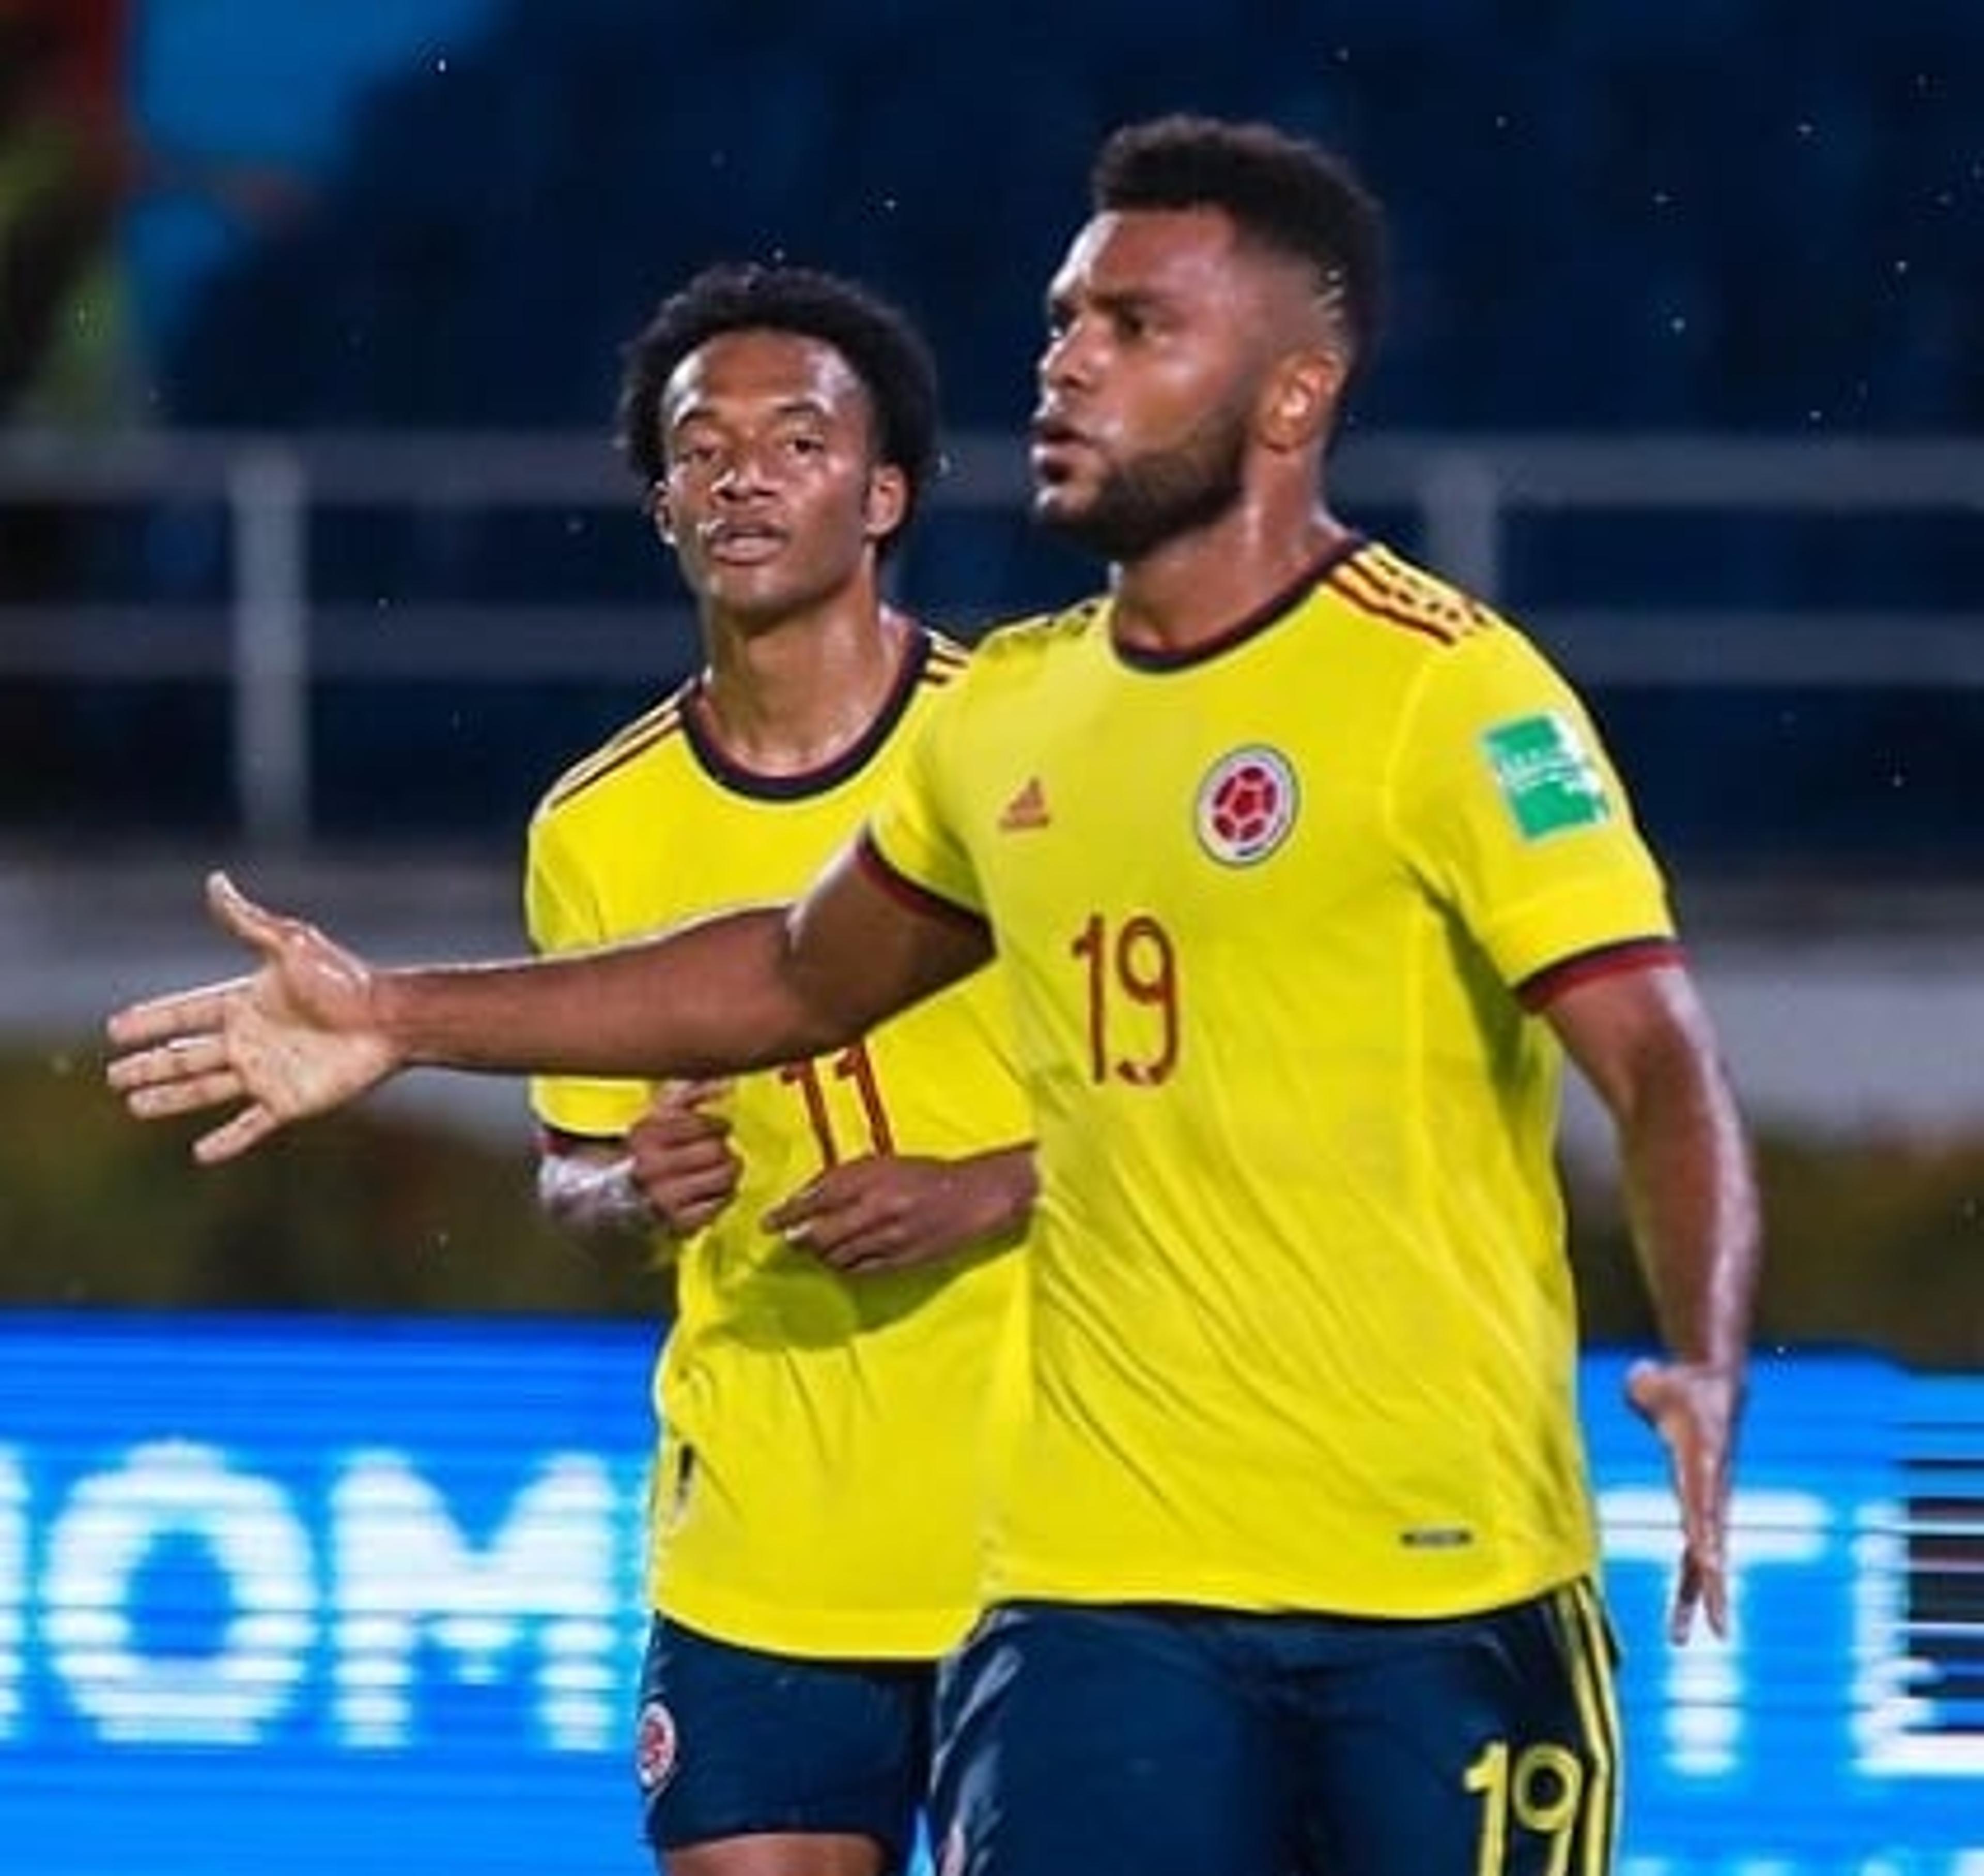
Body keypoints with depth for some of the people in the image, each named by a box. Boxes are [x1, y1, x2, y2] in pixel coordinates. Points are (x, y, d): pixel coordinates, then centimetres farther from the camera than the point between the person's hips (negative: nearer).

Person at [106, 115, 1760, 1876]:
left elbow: (1661, 1065, -17)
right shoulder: (1009, 714, 12)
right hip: (1101, 1590, 5)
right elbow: (802, 973, 31)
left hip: (1440, 1596, -5)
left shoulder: (1446, 690, -8)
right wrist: (400, 1018, 31)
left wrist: (1704, 1369, -34)